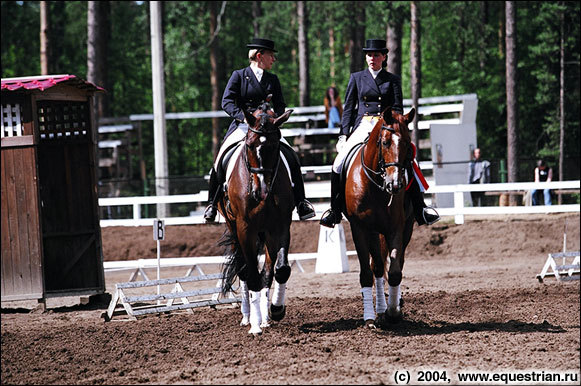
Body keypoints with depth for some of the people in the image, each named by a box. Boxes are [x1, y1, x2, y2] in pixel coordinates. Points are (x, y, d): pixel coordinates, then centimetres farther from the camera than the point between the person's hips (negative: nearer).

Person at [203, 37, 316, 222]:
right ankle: (213, 204, -7)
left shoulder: (273, 80, 16)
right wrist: (243, 116, -19)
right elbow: (227, 101, -3)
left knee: (291, 158, -17)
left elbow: (280, 105, 14)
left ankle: (301, 203, -8)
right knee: (222, 159, -23)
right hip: (242, 126, -3)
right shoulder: (238, 76, 4)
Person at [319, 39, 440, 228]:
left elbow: (397, 110, 7)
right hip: (362, 125, 1)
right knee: (339, 164, -18)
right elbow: (348, 108, 12)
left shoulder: (393, 80, 11)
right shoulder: (357, 78, 13)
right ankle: (335, 210, -5)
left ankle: (420, 208, -16)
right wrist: (344, 134, 2)